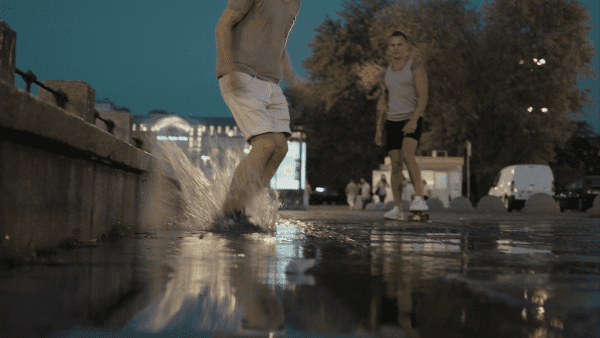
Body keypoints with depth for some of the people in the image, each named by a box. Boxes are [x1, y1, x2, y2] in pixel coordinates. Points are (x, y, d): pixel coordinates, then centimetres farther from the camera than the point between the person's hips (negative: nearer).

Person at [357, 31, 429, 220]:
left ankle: (419, 198, -29)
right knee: (395, 164, 0)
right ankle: (398, 209, 2)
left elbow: (423, 98, -12)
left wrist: (414, 120, -26)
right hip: (392, 122, 5)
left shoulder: (416, 69, -3)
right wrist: (379, 129, 9)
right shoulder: (385, 74, 13)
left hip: (412, 121, -5)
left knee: (407, 155, -28)